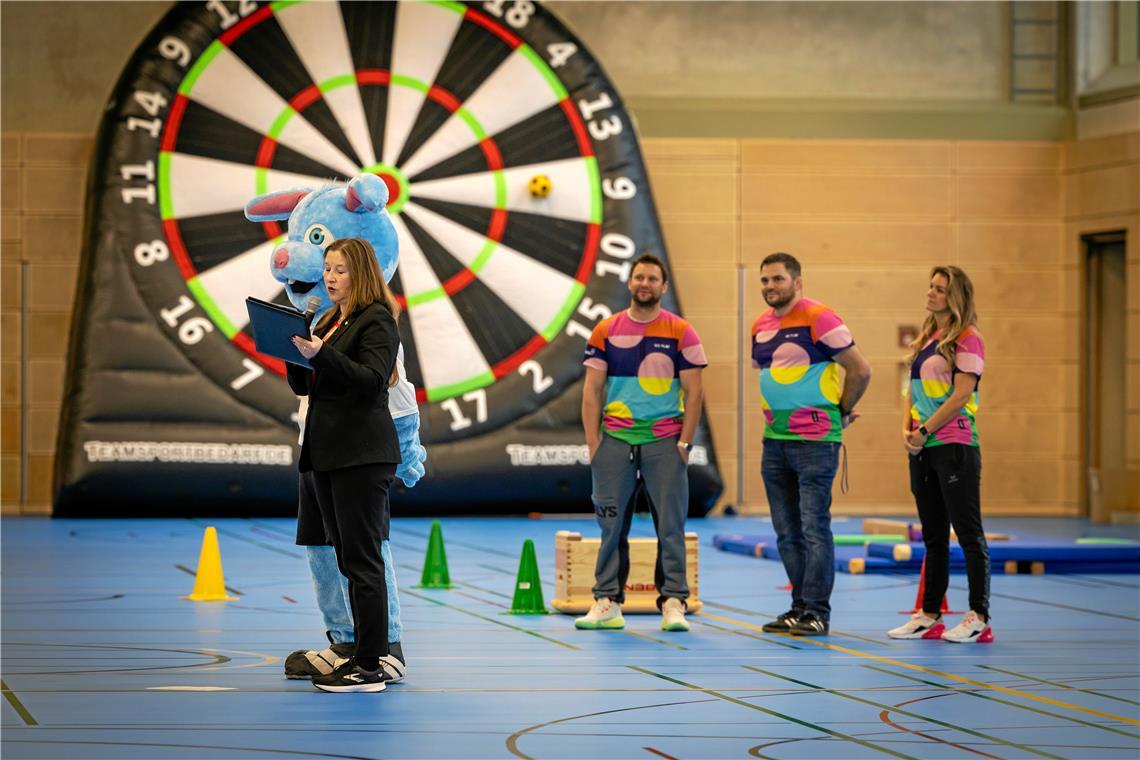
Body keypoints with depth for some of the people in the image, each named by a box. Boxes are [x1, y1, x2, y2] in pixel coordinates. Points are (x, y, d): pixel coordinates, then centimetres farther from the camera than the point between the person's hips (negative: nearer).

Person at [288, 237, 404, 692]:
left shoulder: (377, 321, -8)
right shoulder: (330, 322, 18)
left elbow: (373, 380, -21)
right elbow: (303, 386, 17)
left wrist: (321, 354, -30)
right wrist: (296, 351, -1)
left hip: (362, 454, -9)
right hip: (327, 453, 9)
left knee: (362, 559, -9)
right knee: (348, 559, 11)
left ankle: (371, 666, -8)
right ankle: (363, 655, 16)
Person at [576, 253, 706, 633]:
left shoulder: (681, 332, 2)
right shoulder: (605, 331, 6)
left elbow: (693, 392, 2)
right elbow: (592, 391, 6)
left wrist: (684, 442, -6)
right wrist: (593, 444, -2)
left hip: (664, 442, -1)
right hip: (615, 441, 1)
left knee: (671, 525, -3)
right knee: (611, 525, 2)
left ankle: (673, 602, -1)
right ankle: (607, 604, 5)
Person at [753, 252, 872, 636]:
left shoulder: (819, 319, -11)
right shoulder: (760, 326, 12)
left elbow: (860, 370, -7)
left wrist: (843, 411, 3)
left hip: (815, 441, -8)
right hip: (774, 441, 8)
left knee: (814, 528, -8)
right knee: (787, 532, 9)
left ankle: (817, 613, -7)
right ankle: (800, 607, 16)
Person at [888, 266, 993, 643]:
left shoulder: (967, 339, -8)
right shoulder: (925, 339, 17)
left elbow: (960, 395, -15)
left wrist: (924, 431, -14)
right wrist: (907, 430, 1)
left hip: (955, 446, -8)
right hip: (923, 449, 8)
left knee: (968, 533, -5)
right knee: (933, 536, 12)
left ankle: (979, 618, -4)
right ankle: (929, 616, 17)